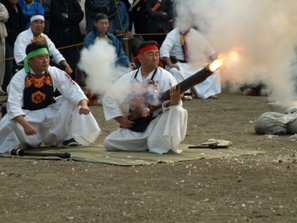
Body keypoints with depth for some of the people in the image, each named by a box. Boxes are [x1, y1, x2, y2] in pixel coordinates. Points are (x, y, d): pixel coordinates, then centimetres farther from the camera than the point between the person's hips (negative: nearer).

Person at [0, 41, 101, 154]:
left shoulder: (55, 73, -13)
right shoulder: (19, 78, -24)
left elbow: (73, 90, -15)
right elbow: (13, 106, -32)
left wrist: (83, 105, -38)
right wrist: (25, 125, -49)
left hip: (49, 113, 3)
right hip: (28, 116, -3)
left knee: (72, 102, -17)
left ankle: (68, 139, -4)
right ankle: (25, 143, -1)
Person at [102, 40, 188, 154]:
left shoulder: (165, 77, -6)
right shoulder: (129, 78, 3)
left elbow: (174, 106, -17)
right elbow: (109, 98, 12)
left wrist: (174, 101, -42)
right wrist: (120, 119, 2)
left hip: (158, 123, -4)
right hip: (135, 126, 4)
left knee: (177, 111, -31)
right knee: (108, 143, -10)